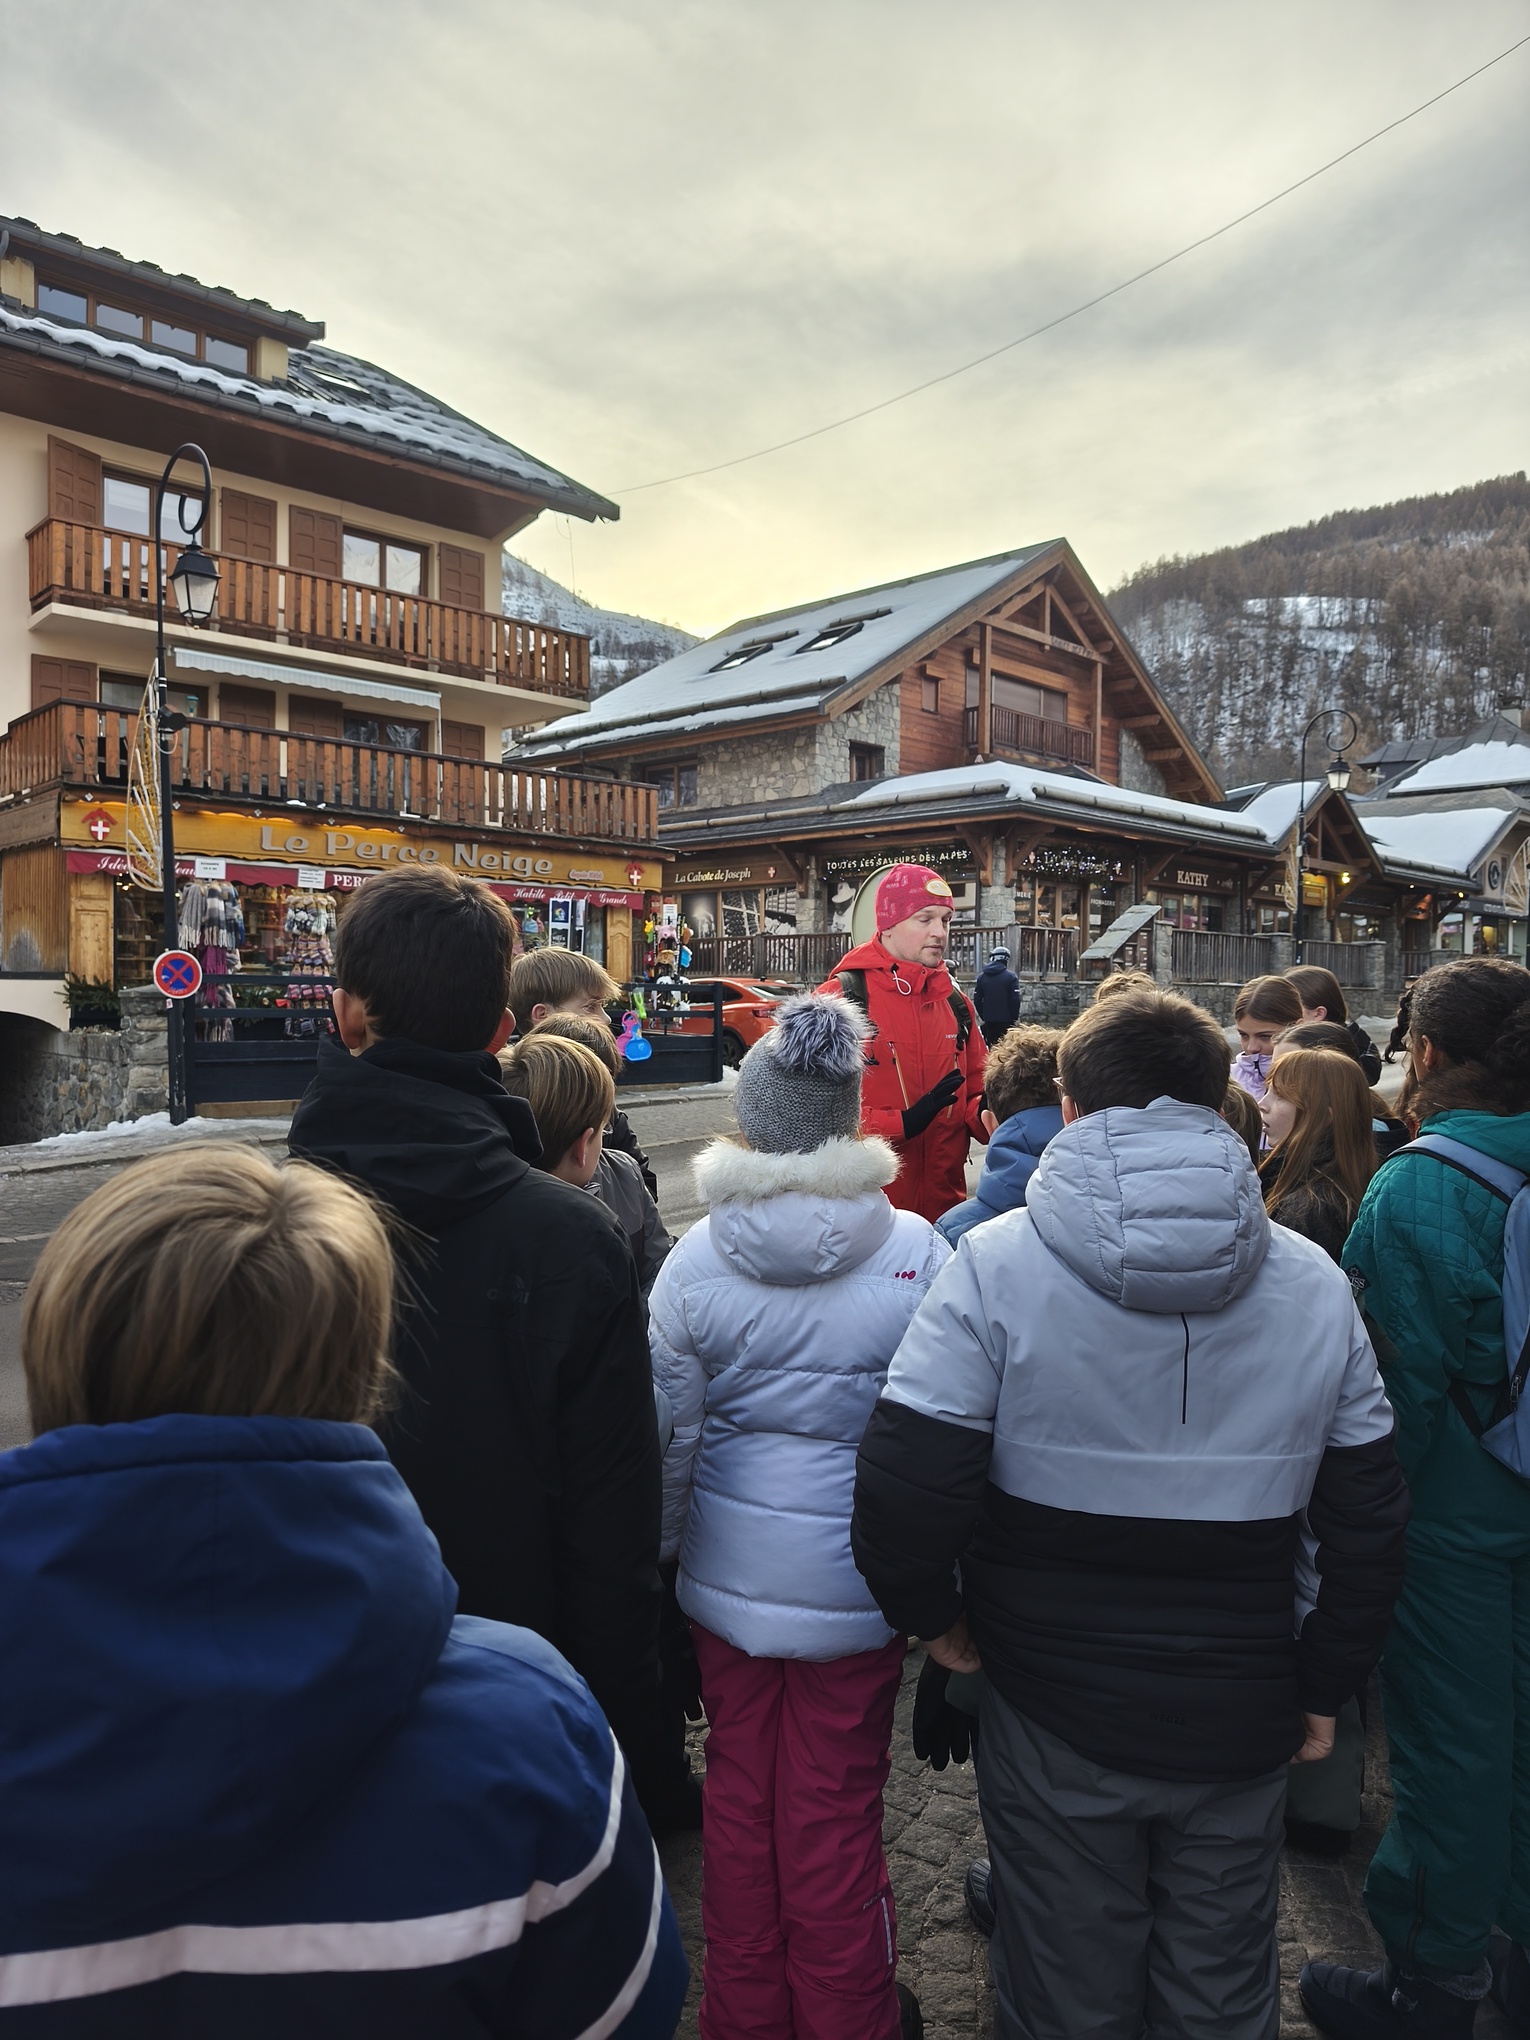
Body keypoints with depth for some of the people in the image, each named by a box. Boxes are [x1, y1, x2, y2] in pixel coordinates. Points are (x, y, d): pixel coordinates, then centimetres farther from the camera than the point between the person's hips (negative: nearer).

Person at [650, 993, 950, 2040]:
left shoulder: (695, 1258, -9)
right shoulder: (914, 1253, -14)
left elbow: (670, 1434, -2)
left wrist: (655, 1559, 13)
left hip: (727, 1573, 2)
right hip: (854, 1581, -2)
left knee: (740, 1792, 20)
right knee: (836, 1813, 13)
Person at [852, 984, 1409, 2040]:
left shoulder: (999, 1262, -17)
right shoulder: (1315, 1282, -5)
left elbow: (903, 1488, -21)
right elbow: (1371, 1515, 1)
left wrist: (935, 1614, -2)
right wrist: (1325, 1686, 13)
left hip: (1056, 1722, -2)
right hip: (1241, 1725, 3)